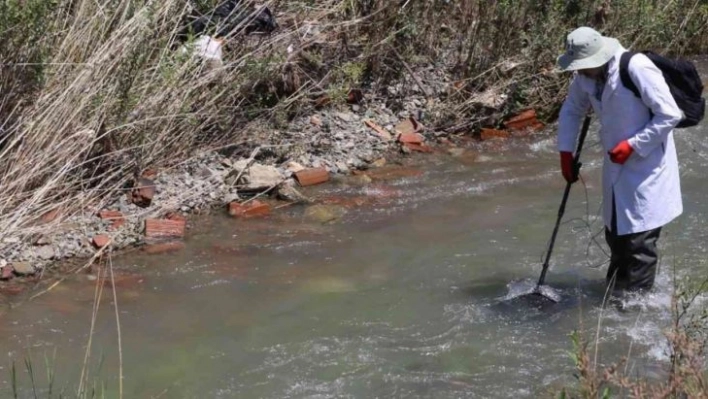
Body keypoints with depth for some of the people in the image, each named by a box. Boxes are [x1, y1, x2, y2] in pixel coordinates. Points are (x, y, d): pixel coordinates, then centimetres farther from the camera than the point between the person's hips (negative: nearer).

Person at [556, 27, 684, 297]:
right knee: (615, 233, 18)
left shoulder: (637, 69, -25)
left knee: (640, 241, -4)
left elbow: (670, 115, -22)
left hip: (647, 166, -7)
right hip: (616, 167, 7)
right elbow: (571, 110, 15)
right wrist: (566, 152, 7)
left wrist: (632, 145, -21)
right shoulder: (585, 75, -3)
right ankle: (615, 291, 34)